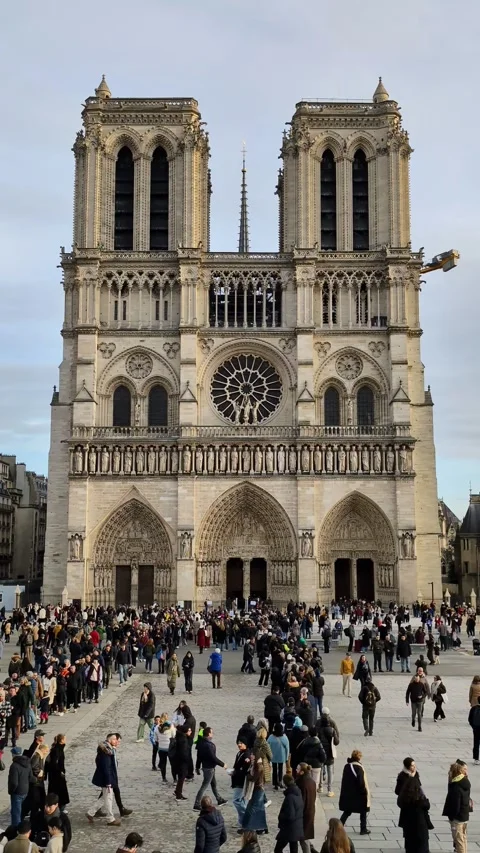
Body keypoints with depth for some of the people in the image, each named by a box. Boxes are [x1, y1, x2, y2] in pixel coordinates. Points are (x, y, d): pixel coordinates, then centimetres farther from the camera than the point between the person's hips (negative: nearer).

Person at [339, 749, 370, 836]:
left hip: (347, 794, 6)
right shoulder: (359, 768, -21)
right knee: (363, 812, 14)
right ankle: (363, 829, 20)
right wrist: (364, 792, -9)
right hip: (358, 795, -6)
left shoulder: (347, 766, -1)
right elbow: (361, 782, -21)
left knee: (347, 811, 16)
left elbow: (344, 780, 8)